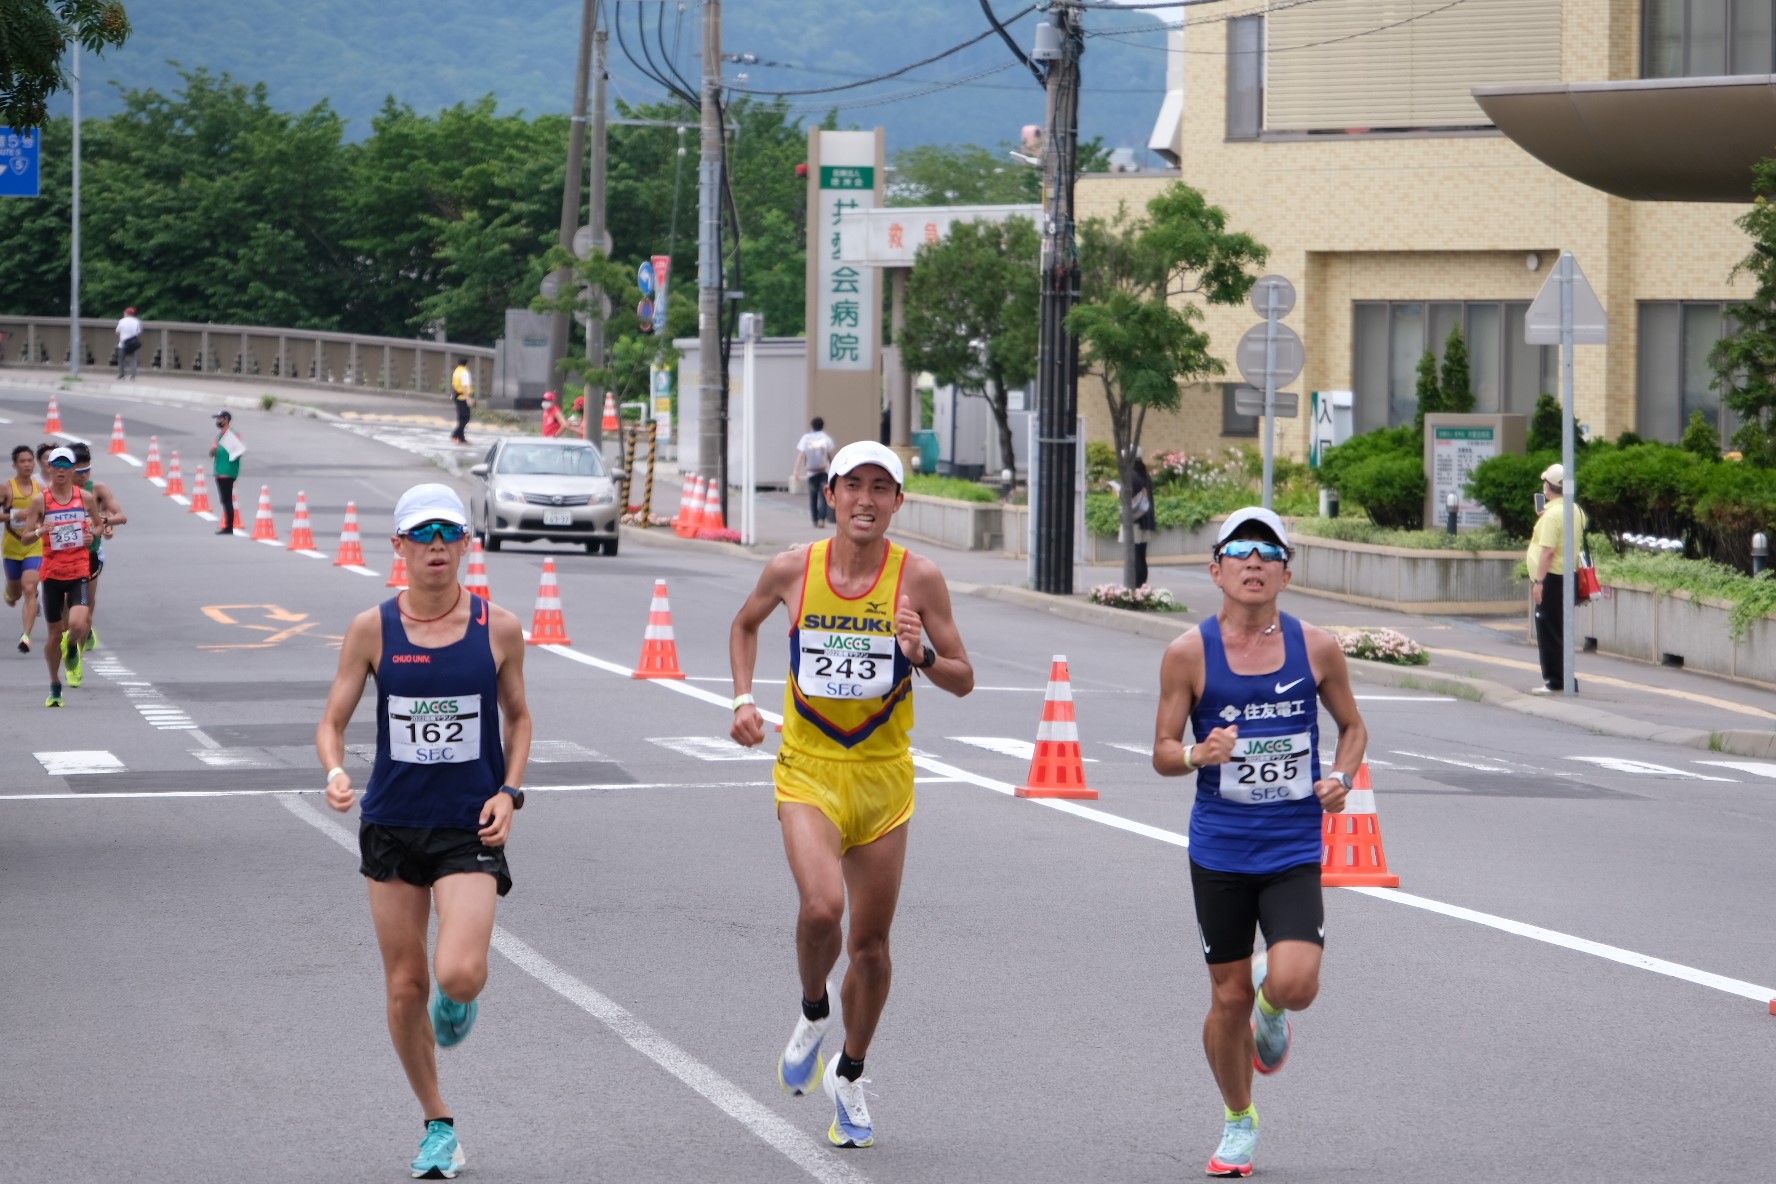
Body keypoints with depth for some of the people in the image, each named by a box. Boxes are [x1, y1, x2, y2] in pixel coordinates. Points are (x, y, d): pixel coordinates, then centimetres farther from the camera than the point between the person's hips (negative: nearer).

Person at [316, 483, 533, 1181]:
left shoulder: (498, 629, -3)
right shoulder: (372, 629, -3)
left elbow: (517, 717, 11)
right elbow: (333, 721, 2)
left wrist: (509, 792, -3)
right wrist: (335, 773, -19)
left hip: (472, 828, -1)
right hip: (393, 825, 1)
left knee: (460, 974, -20)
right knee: (405, 985, 5)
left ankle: (458, 1004, 19)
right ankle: (437, 1126, 23)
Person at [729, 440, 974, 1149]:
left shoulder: (918, 578, -7)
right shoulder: (792, 571, -5)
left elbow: (964, 682, -1)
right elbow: (745, 624, 18)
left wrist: (922, 656, -21)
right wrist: (744, 700, 5)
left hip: (883, 777, 1)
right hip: (808, 770, -1)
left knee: (871, 942, 8)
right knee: (821, 907, -25)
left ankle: (849, 1077, 31)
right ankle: (812, 1014, 7)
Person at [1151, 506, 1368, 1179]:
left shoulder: (1316, 649, 0)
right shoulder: (1189, 655, -5)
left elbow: (1352, 726, 15)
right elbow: (1162, 754, 0)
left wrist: (1341, 777, -5)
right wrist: (1198, 753, -22)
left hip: (1294, 850, 0)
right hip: (1219, 850, 0)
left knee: (1294, 983, -18)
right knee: (1228, 997, 5)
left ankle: (1271, 1008, 20)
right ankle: (1238, 1122, 29)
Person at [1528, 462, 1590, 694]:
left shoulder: (1552, 514, -18)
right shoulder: (1575, 510, 9)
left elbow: (1548, 551, -23)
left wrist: (1538, 581, -21)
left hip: (1552, 578, -9)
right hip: (1569, 576, 9)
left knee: (1549, 631, -3)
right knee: (1559, 630, 16)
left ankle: (1556, 681, -4)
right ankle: (1563, 679, 20)